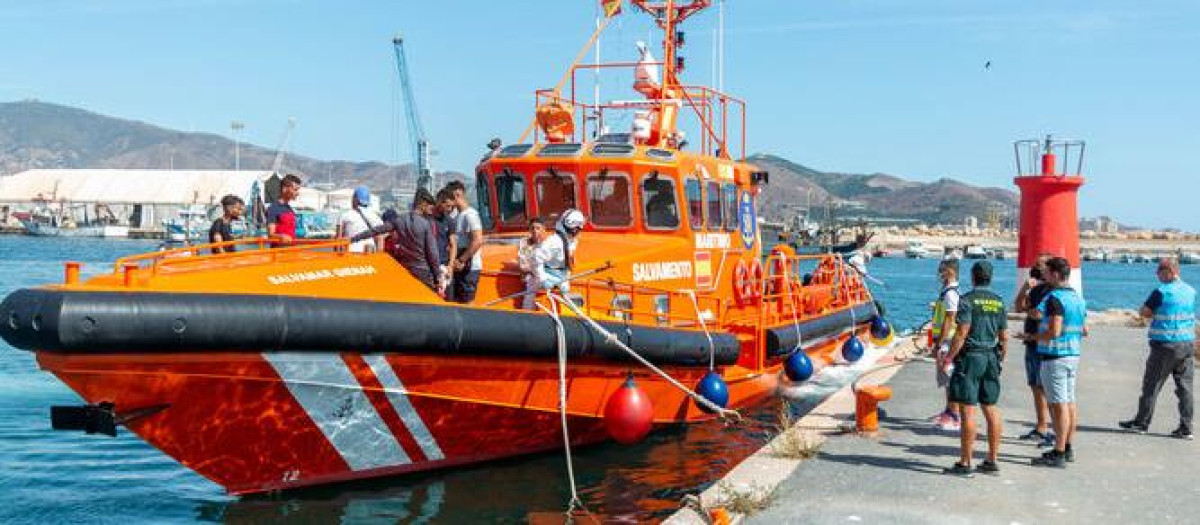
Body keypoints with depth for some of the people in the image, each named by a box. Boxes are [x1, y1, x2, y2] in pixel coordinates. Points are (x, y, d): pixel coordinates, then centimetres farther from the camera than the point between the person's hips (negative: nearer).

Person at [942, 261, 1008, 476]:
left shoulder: (968, 300, -10)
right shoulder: (999, 302, 10)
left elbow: (962, 334, -16)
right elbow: (1004, 337, 11)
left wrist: (948, 358, -10)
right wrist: (1001, 360, 21)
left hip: (971, 356, -7)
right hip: (991, 358, 7)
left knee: (967, 410, -6)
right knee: (991, 409, 11)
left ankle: (964, 463, -4)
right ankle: (992, 461, 14)